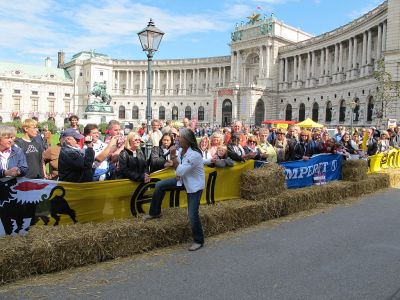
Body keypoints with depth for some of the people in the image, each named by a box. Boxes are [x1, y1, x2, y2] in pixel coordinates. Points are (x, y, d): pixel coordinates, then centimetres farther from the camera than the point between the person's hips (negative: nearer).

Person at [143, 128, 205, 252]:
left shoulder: (194, 155, -30)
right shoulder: (182, 150, -6)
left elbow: (180, 171, -29)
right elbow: (179, 168, 10)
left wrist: (173, 156, -28)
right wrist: (179, 174, -9)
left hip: (195, 185, -8)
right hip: (184, 180, 8)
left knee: (192, 214, -8)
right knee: (159, 185, 4)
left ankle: (198, 241, 14)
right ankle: (155, 213, 22)